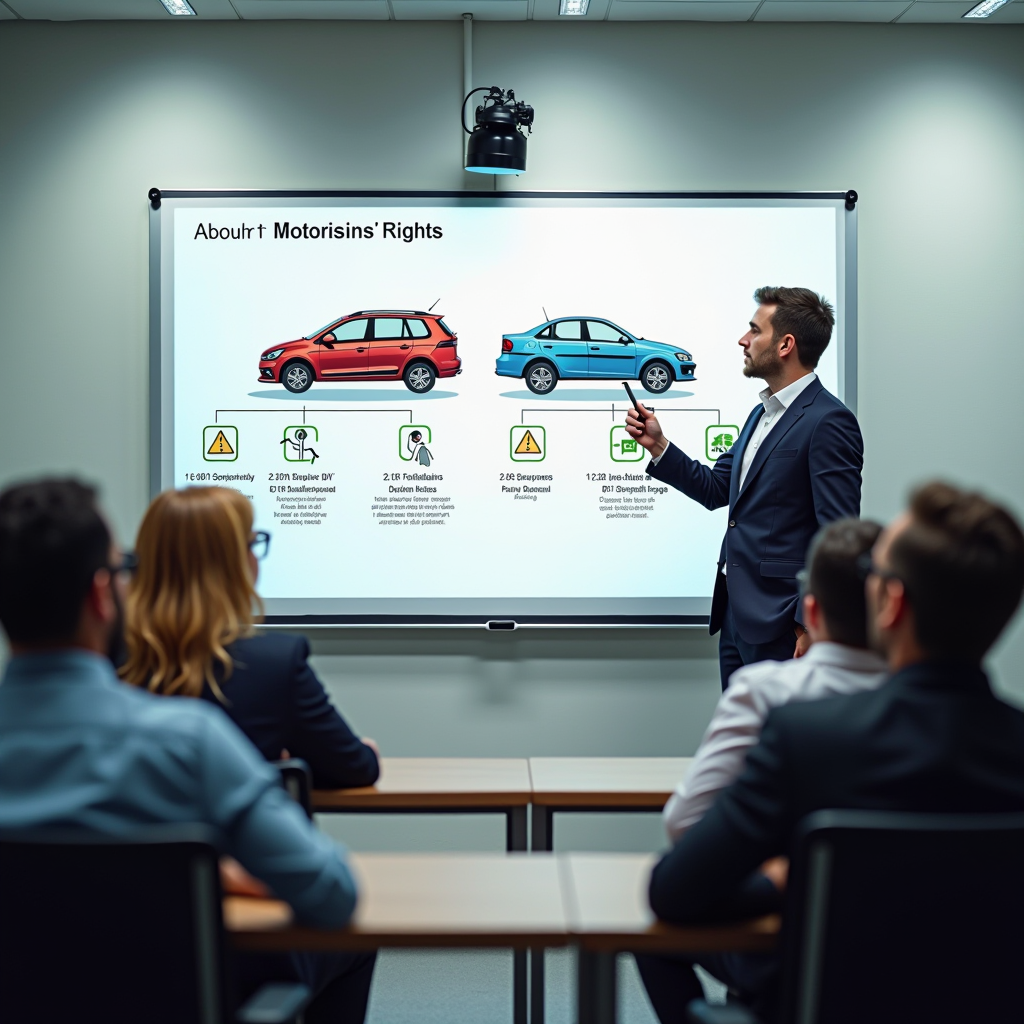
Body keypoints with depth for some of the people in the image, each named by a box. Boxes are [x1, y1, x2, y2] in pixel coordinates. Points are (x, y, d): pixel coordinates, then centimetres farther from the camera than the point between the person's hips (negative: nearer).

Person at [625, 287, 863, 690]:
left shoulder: (828, 422, -15)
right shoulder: (762, 414, 16)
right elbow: (716, 489, 18)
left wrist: (813, 625, -20)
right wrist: (657, 444, 8)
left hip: (780, 623, -9)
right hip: (736, 612, 9)